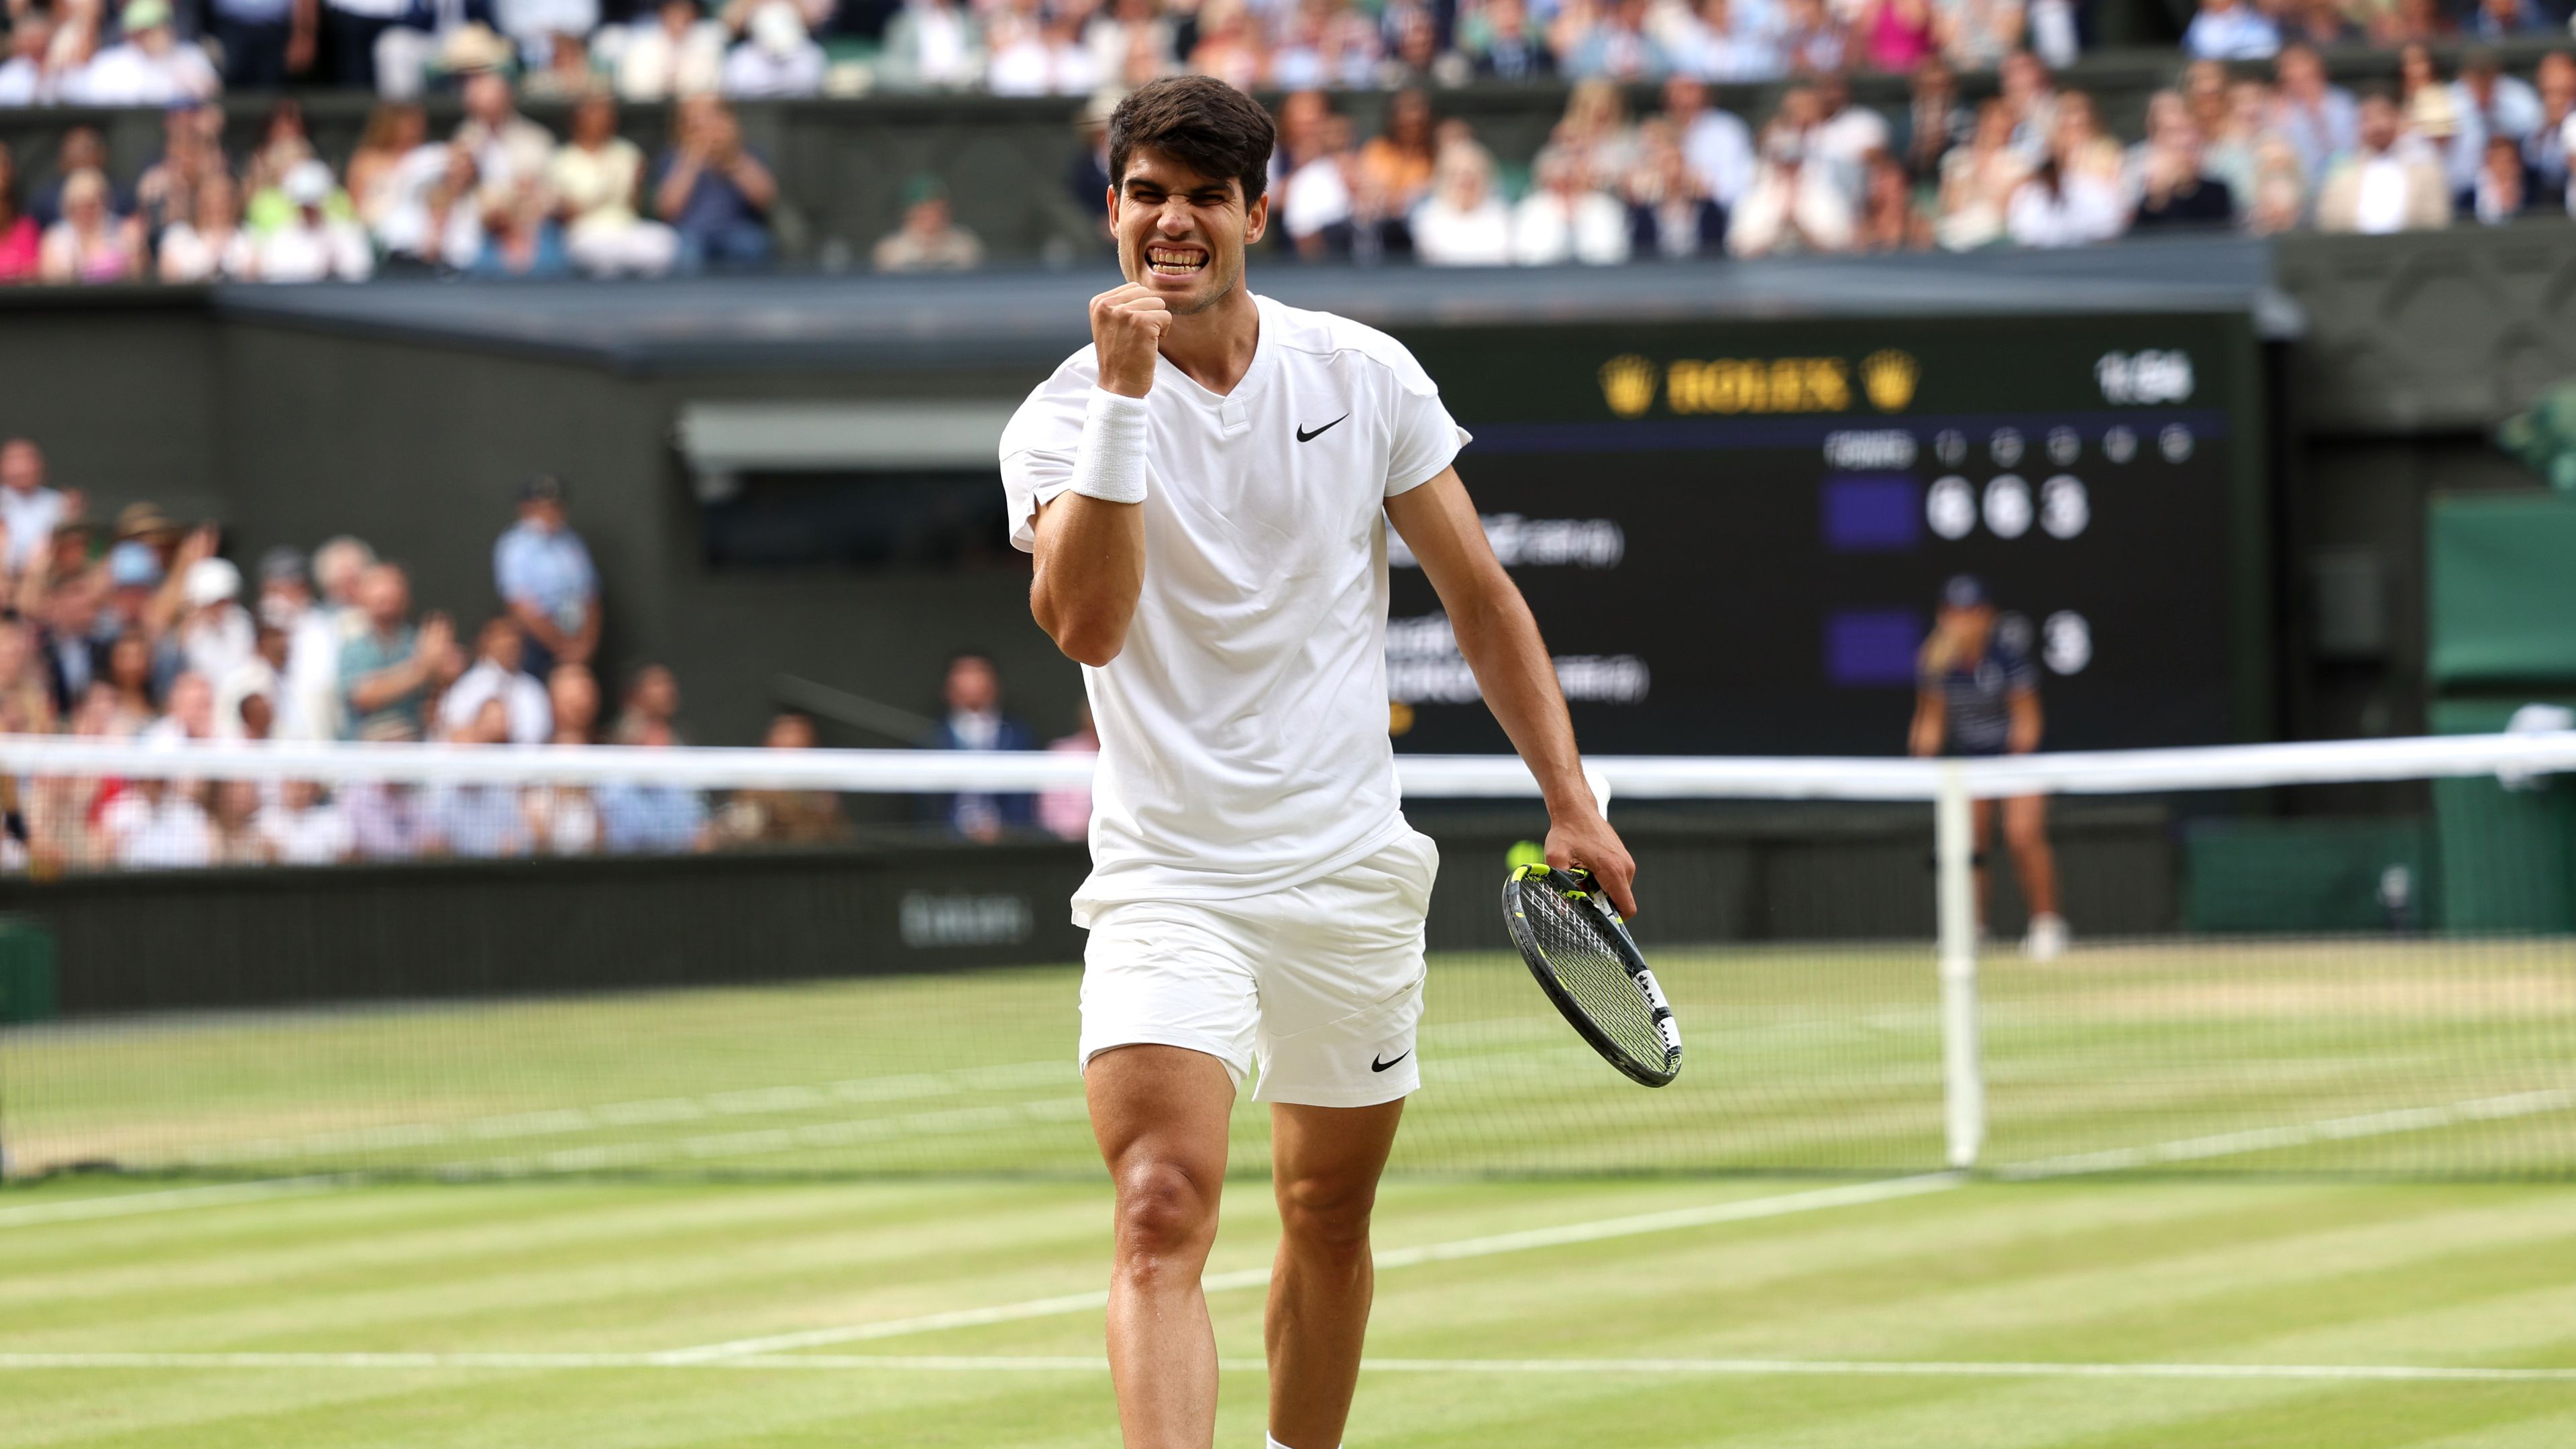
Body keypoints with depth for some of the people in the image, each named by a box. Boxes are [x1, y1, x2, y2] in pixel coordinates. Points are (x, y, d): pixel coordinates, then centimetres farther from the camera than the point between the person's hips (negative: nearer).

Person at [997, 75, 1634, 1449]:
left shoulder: (1364, 377, 1)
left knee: (1328, 1222, 15)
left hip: (1350, 872, 4)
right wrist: (1125, 398, -27)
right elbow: (1086, 624, -24)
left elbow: (1480, 596, 10)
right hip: (1169, 882, -3)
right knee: (1163, 1214, -20)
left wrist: (1571, 805, 6)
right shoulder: (1064, 418, -7)